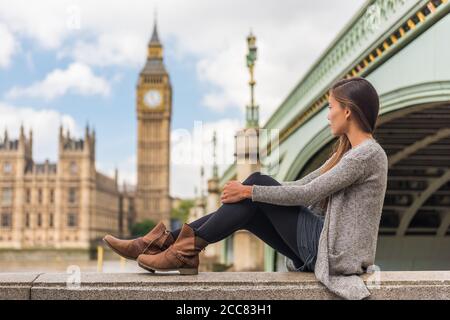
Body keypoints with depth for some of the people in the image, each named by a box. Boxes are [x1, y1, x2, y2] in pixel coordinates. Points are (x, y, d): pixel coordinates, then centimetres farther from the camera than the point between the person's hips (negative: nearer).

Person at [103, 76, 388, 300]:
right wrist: (247, 192, 7)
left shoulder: (368, 153, -15)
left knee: (257, 182, -13)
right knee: (246, 209, -2)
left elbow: (308, 194, -19)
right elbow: (305, 185, 14)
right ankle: (166, 241, -3)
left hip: (333, 251, -9)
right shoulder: (349, 149, 16)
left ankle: (189, 249, -10)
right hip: (324, 244, 9)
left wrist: (249, 191, -13)